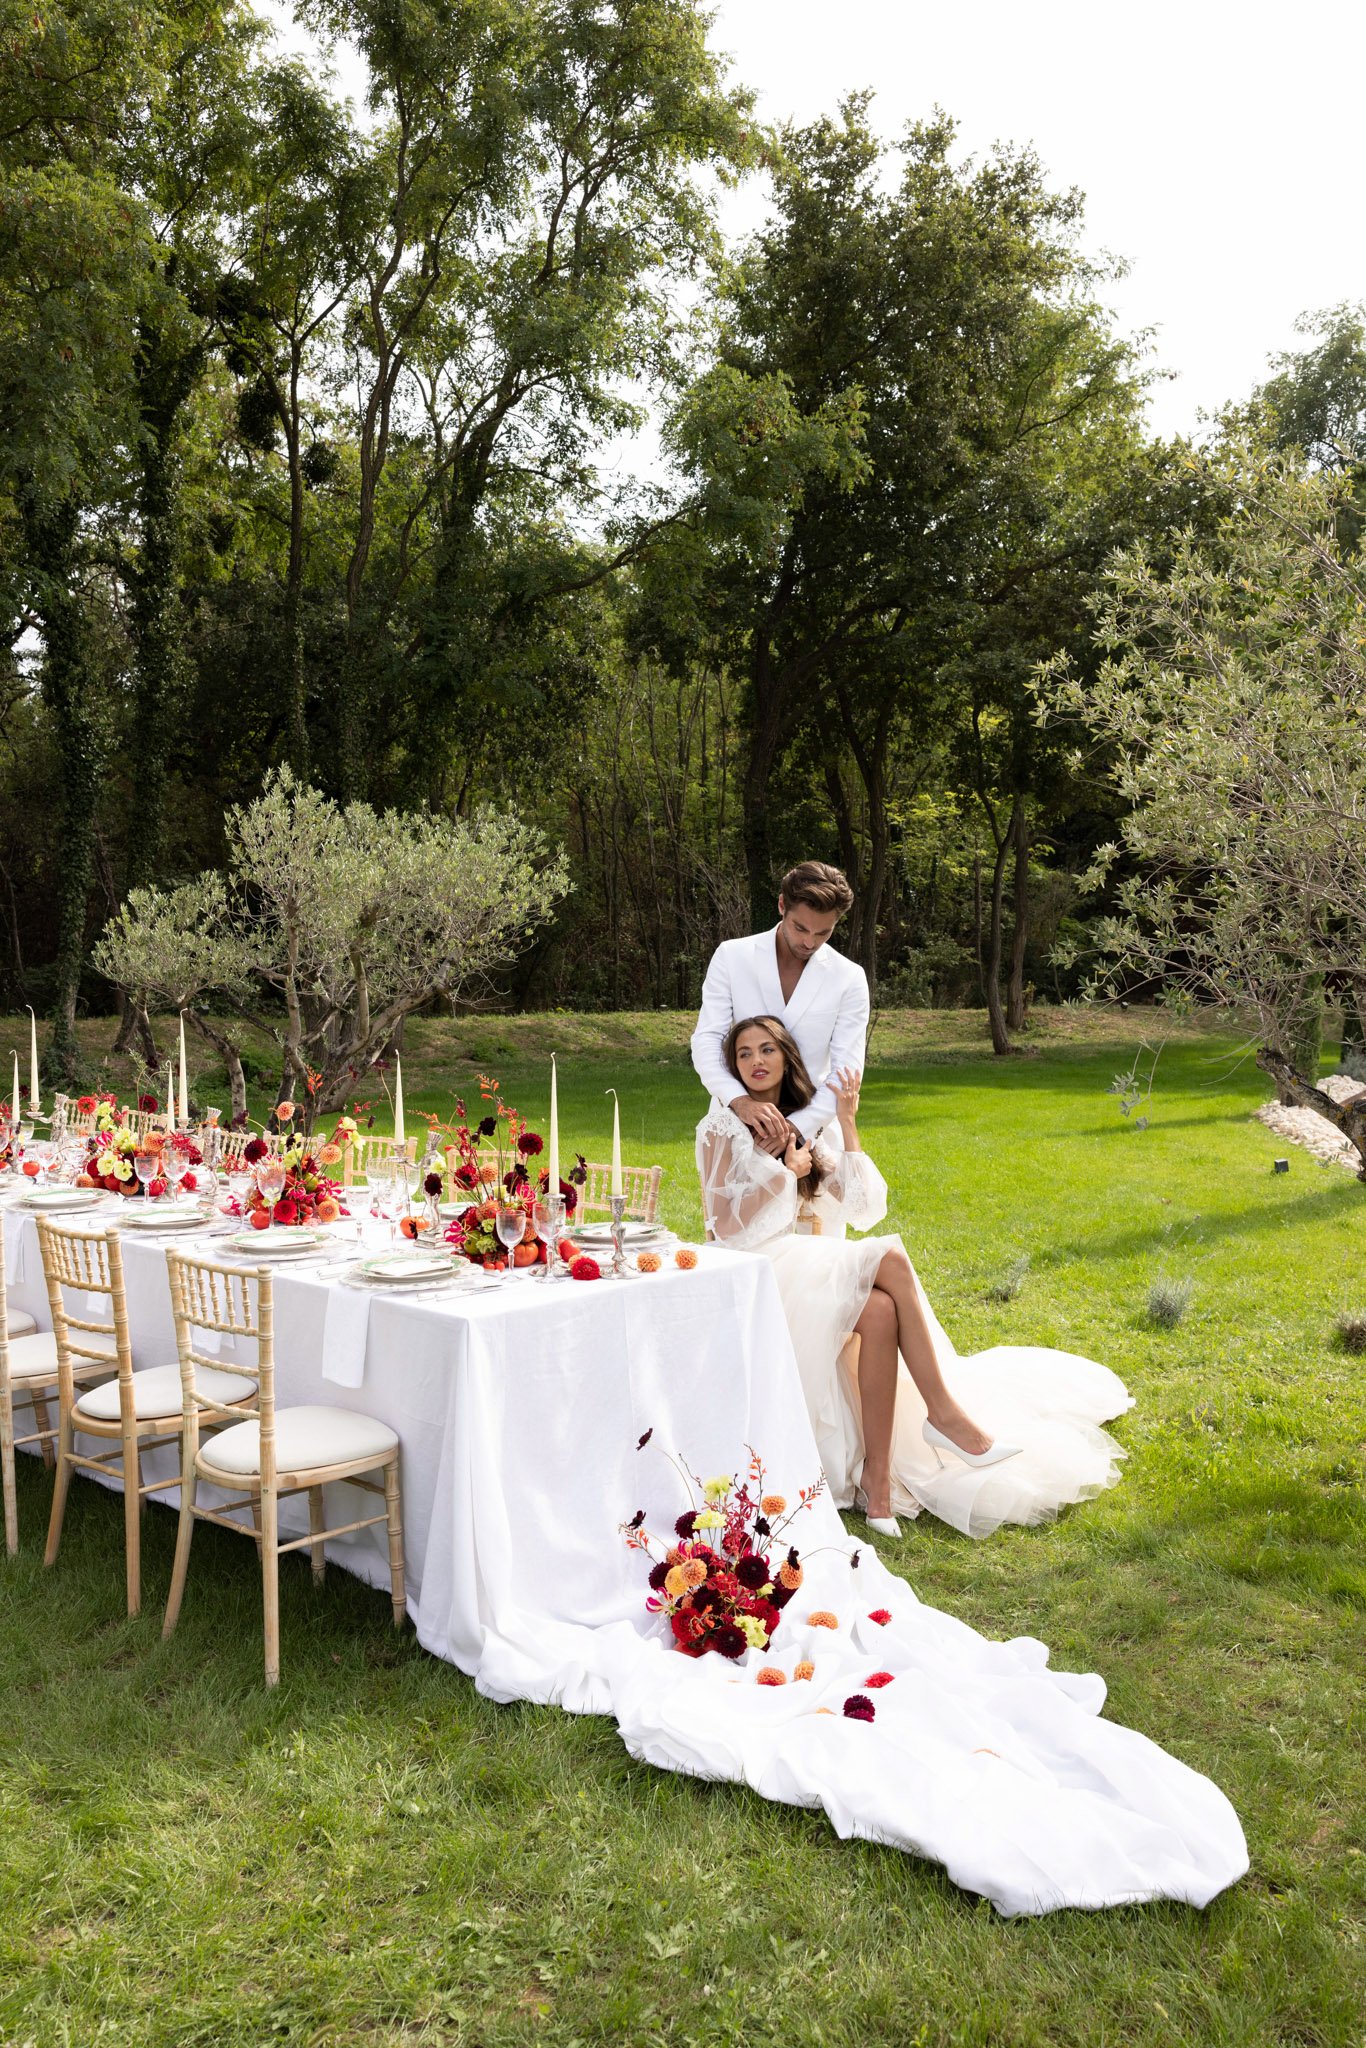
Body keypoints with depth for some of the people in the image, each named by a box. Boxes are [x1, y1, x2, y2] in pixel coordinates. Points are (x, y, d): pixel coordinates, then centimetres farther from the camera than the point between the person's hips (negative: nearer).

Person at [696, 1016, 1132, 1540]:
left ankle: (877, 1477, -29)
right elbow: (726, 1227, -9)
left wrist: (847, 1125, 0)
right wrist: (787, 1173, -7)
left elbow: (864, 1209, 4)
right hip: (759, 1275, -5)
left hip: (813, 1271, 5)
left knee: (880, 1311, -28)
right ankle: (944, 1412, -22)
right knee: (890, 1258, -27)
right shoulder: (722, 1127, 1)